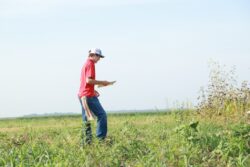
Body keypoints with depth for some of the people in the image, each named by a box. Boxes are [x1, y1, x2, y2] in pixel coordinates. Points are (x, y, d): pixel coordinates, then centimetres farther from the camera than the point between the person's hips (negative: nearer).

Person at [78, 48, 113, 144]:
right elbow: (89, 80, -20)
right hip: (89, 96, -10)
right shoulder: (91, 64, -10)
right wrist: (102, 82, -11)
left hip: (82, 95, 10)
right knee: (102, 114, -8)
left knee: (86, 119, 7)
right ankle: (100, 138, -12)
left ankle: (86, 142, 4)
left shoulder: (85, 64, 20)